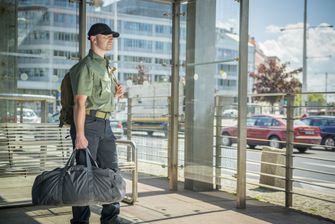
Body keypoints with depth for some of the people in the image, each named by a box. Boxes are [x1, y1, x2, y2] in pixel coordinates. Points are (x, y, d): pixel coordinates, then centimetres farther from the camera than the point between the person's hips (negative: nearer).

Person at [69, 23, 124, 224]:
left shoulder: (106, 66, 19)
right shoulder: (86, 66, -8)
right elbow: (80, 102, -16)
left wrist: (116, 93, 6)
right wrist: (80, 134, -22)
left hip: (105, 124, 9)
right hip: (88, 123, -9)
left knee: (111, 171, 9)